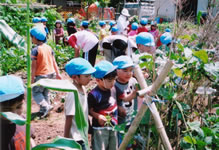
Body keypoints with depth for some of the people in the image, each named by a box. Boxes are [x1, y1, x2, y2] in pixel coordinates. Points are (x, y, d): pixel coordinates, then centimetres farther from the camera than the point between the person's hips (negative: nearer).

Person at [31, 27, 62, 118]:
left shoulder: (35, 50, -15)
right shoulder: (49, 48, 4)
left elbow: (34, 65, -16)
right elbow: (54, 62, 7)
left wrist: (32, 77, -11)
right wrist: (57, 73, 13)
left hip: (41, 75, -6)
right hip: (51, 73, 6)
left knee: (36, 92, 8)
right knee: (45, 92, 19)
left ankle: (45, 106, -10)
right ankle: (45, 107, 22)